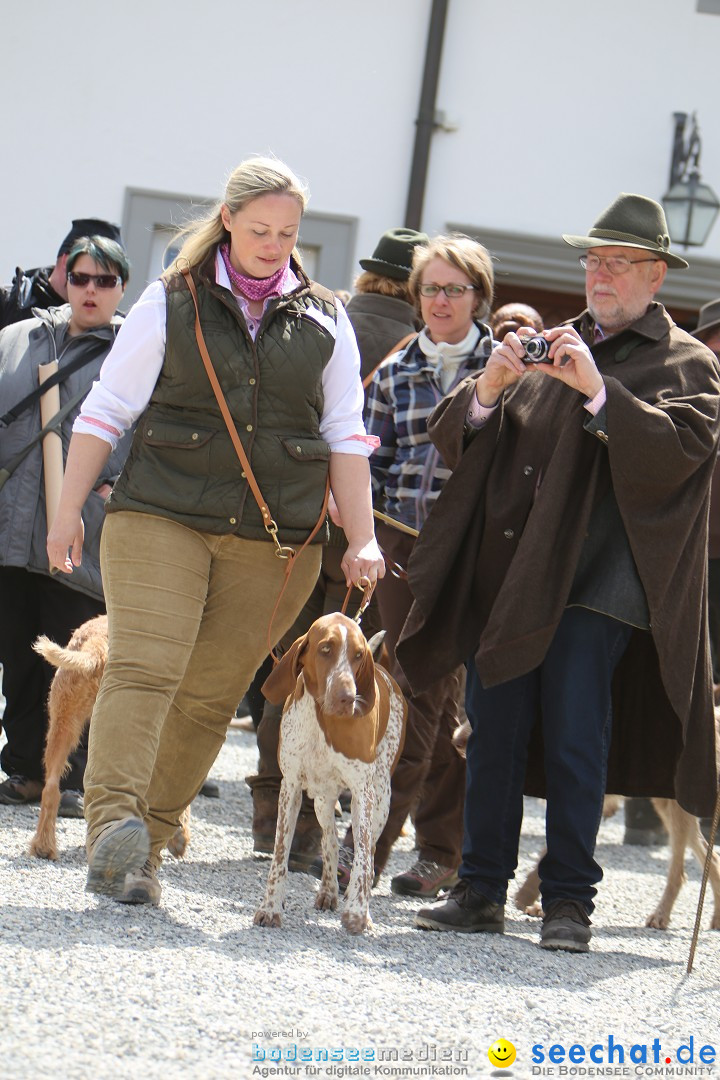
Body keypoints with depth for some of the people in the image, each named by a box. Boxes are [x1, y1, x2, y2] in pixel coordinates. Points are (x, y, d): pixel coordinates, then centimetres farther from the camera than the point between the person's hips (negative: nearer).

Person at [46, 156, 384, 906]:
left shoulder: (324, 322, 12)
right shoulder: (171, 304, 5)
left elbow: (346, 437, 12)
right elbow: (105, 410, 6)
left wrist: (362, 538, 5)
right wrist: (68, 512, 2)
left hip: (275, 539, 2)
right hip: (161, 516, -2)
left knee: (211, 696, -1)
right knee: (145, 667, -18)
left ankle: (143, 851, 4)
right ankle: (112, 823, -30)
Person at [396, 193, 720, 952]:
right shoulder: (550, 351, 22)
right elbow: (450, 440, 17)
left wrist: (598, 390, -19)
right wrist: (487, 391, -5)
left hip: (597, 583, -5)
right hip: (506, 577, 5)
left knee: (574, 739, -9)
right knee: (493, 737, 4)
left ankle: (569, 900, -2)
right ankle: (482, 889, 11)